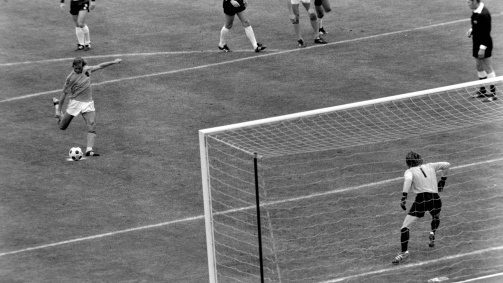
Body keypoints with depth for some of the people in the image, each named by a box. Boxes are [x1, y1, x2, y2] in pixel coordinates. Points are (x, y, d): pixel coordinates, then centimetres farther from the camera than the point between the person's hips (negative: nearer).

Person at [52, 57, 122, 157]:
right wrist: (58, 110, -3)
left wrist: (113, 62, 17)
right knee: (62, 126, 11)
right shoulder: (70, 77, -10)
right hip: (75, 103, -3)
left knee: (92, 126, -14)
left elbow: (100, 66, 16)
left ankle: (89, 150, -17)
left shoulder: (87, 70, 0)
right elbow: (64, 93, -4)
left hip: (88, 103, 3)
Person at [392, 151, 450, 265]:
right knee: (436, 217, 38)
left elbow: (408, 180, -15)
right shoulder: (430, 167, 19)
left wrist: (404, 196, -20)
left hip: (421, 199, -4)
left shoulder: (410, 171, 7)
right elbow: (446, 165, 22)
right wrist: (442, 182, 29)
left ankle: (404, 252, -14)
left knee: (405, 227, -2)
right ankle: (433, 232, 12)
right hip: (435, 199, 4)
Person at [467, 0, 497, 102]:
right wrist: (471, 30, 1)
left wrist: (482, 47, -23)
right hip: (477, 43, 10)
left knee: (488, 68, -1)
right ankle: (482, 90, 31)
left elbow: (486, 32, -23)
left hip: (484, 44, -10)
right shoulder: (475, 12, 4)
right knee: (479, 66, 18)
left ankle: (493, 93, 7)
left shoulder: (484, 14, -24)